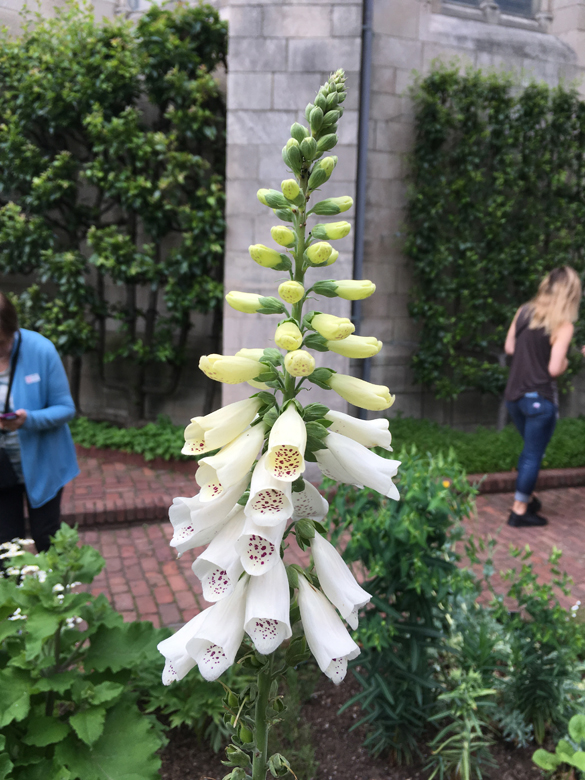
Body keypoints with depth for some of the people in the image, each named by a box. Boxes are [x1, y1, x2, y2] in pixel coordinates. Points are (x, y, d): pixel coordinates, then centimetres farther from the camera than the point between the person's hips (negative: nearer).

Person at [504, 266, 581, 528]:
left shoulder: (524, 312, 3)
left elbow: (509, 348, 10)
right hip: (539, 398, -6)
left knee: (530, 449, 24)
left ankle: (526, 498, 35)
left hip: (514, 395, 7)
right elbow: (554, 369, -18)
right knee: (533, 455, 7)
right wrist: (567, 360, 2)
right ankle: (519, 511, 13)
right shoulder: (563, 325, -14)